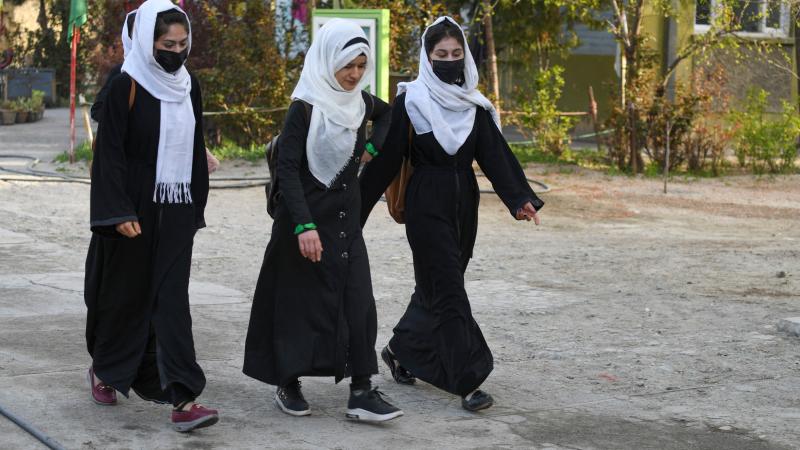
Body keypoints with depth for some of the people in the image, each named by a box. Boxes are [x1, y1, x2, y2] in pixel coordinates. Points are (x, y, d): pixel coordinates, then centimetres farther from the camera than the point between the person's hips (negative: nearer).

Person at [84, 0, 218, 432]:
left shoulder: (188, 85, 7)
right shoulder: (126, 85, -10)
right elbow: (109, 152, -12)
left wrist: (197, 207, 15)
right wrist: (119, 212, -19)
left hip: (176, 210, 4)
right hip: (134, 207, -4)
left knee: (172, 299, -3)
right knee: (125, 292, 10)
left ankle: (183, 400, -10)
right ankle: (104, 369, 36)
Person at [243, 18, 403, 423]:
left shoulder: (359, 100, 4)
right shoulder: (306, 108, -15)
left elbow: (386, 114, 28)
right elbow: (287, 168, -19)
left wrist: (372, 147, 10)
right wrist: (304, 226, -26)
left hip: (346, 218, 6)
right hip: (307, 217, -6)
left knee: (357, 301, -2)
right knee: (299, 302, 3)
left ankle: (361, 392, -1)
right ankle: (287, 385, 18)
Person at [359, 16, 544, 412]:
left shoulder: (474, 105, 6)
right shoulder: (410, 101, -8)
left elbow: (495, 154, -4)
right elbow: (386, 160, -8)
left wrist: (520, 198, -18)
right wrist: (357, 211, -10)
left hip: (463, 206, 6)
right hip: (427, 207, -5)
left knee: (437, 286, 15)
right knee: (448, 292, -8)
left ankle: (400, 350, 36)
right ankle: (466, 382, -7)